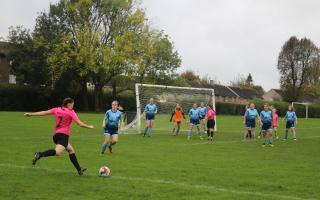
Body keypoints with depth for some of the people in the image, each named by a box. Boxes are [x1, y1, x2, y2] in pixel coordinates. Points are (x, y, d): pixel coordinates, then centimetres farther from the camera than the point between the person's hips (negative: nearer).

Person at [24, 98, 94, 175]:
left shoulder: (57, 109, 13)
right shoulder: (71, 112, -2)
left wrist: (31, 114, 15)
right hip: (64, 135, -8)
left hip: (56, 134, 8)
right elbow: (80, 124, -5)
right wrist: (89, 126, 11)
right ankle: (40, 154, -43)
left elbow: (44, 112, 10)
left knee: (71, 150, 20)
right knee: (58, 152, -26)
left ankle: (79, 169, 23)